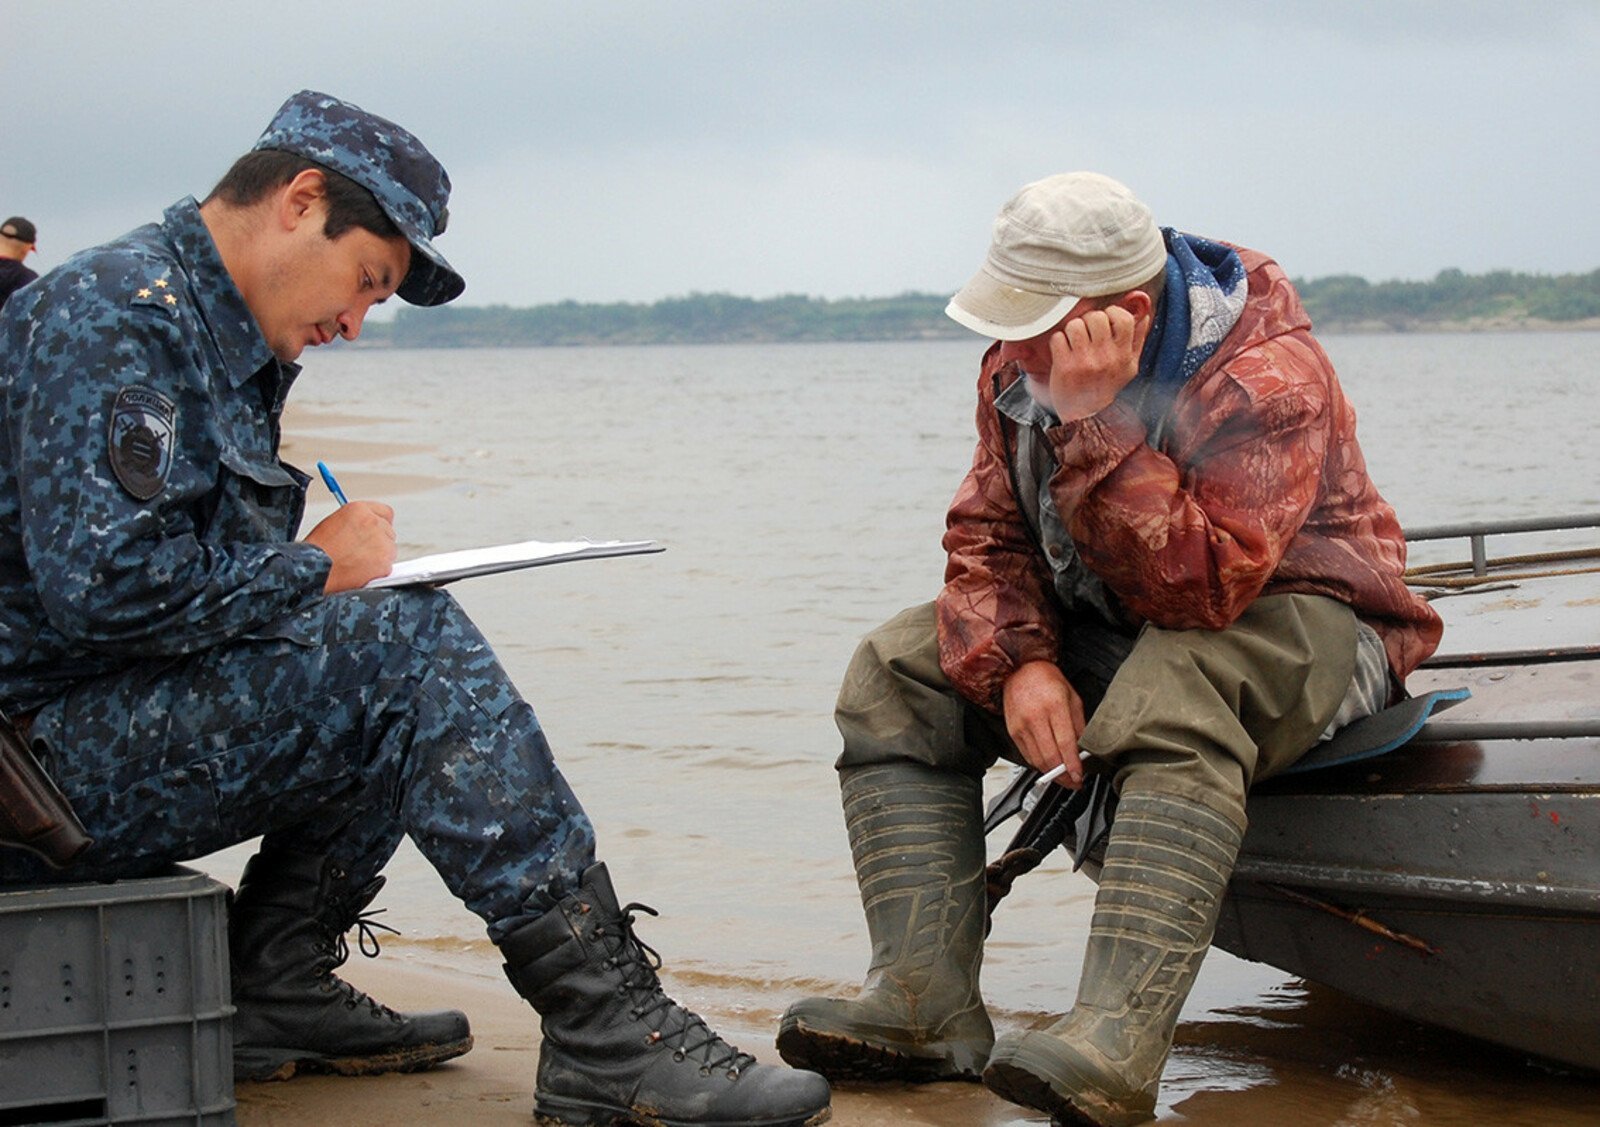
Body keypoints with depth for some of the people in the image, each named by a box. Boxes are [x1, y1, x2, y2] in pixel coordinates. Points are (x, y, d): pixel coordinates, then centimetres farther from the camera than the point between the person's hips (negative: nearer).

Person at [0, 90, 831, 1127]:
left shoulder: (227, 341, 17)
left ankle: (275, 992, 8)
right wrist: (312, 569, -13)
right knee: (409, 643, -21)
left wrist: (318, 574, 0)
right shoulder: (117, 313, -15)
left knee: (410, 677, 14)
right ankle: (610, 1031, -21)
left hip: (108, 725, 10)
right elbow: (104, 584, -27)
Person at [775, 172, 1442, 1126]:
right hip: (1103, 633, 7)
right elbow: (988, 535, -3)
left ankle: (1120, 1043, -51)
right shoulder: (1022, 363, -4)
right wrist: (1018, 662, -23)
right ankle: (927, 1004, -22)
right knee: (897, 674, -8)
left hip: (1288, 617, -7)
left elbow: (1196, 587, -35)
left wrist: (1096, 423, -39)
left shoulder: (1268, 377, -26)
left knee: (1175, 691, -40)